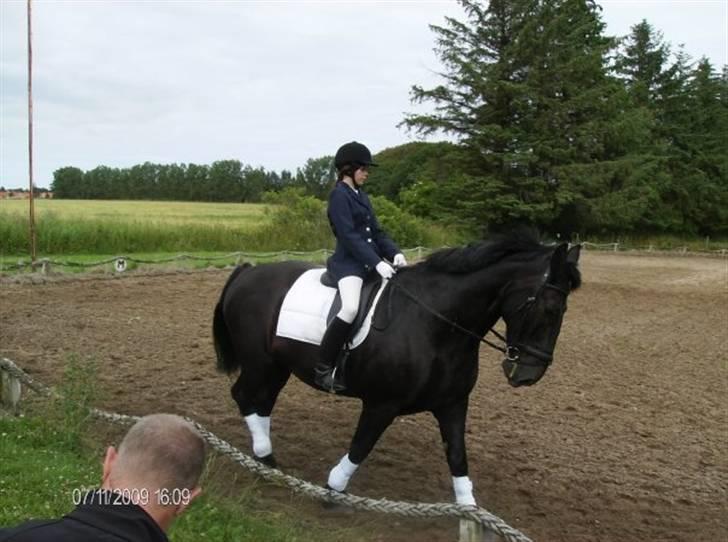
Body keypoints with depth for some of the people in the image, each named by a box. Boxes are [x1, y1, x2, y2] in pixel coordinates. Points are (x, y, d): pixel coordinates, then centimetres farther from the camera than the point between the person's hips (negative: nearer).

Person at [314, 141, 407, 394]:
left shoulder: (360, 195, 17)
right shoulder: (339, 195, -9)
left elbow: (376, 231, 15)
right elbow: (349, 236, -18)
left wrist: (395, 253, -2)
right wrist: (377, 263, -25)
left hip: (370, 262, 9)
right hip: (348, 263, -9)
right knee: (351, 308, -32)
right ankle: (323, 369, -22)